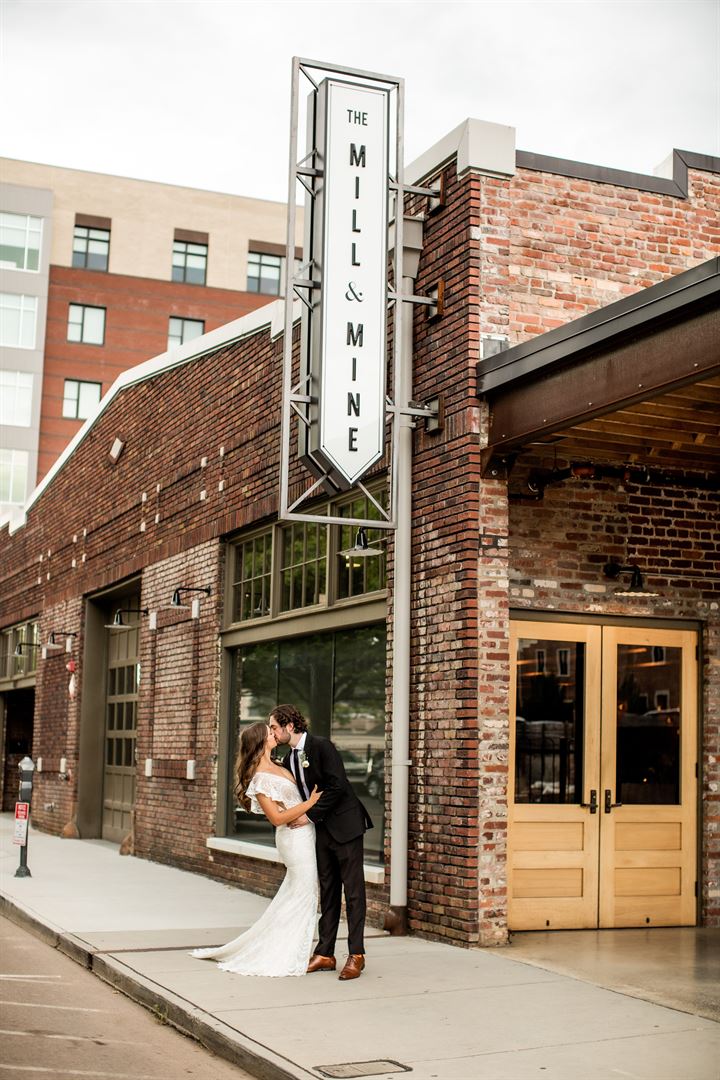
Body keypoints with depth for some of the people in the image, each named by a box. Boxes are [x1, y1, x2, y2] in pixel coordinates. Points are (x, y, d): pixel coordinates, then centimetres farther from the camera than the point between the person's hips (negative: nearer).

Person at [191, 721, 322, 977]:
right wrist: (310, 802, -17)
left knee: (291, 896, 16)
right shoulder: (260, 778, -18)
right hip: (297, 838, -9)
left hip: (304, 835, 9)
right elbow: (277, 817, -19)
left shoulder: (275, 767, 9)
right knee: (303, 897, -3)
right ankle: (288, 958, 6)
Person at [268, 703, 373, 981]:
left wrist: (310, 814, -17)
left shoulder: (321, 746, -14)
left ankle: (356, 955, 0)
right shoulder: (289, 759, 10)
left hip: (345, 825, -8)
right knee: (327, 891, 10)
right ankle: (325, 954, 13)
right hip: (321, 829, 8)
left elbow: (338, 786, -20)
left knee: (353, 890, -3)